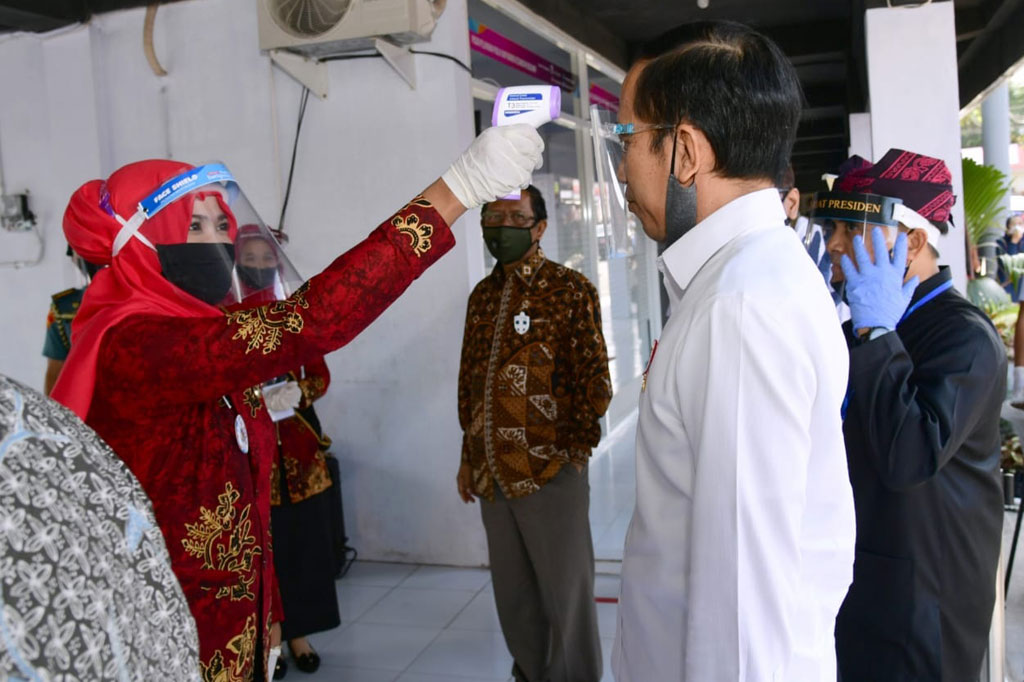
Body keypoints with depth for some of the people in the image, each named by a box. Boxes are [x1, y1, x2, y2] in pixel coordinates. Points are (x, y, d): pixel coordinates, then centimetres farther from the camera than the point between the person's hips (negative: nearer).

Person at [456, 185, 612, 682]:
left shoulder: (570, 290, -5)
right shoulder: (482, 296, 11)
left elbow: (594, 379, -7)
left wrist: (576, 449, -12)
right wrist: (469, 457, 16)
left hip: (550, 472, -5)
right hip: (490, 473, 6)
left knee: (566, 593, 6)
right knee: (512, 592, 18)